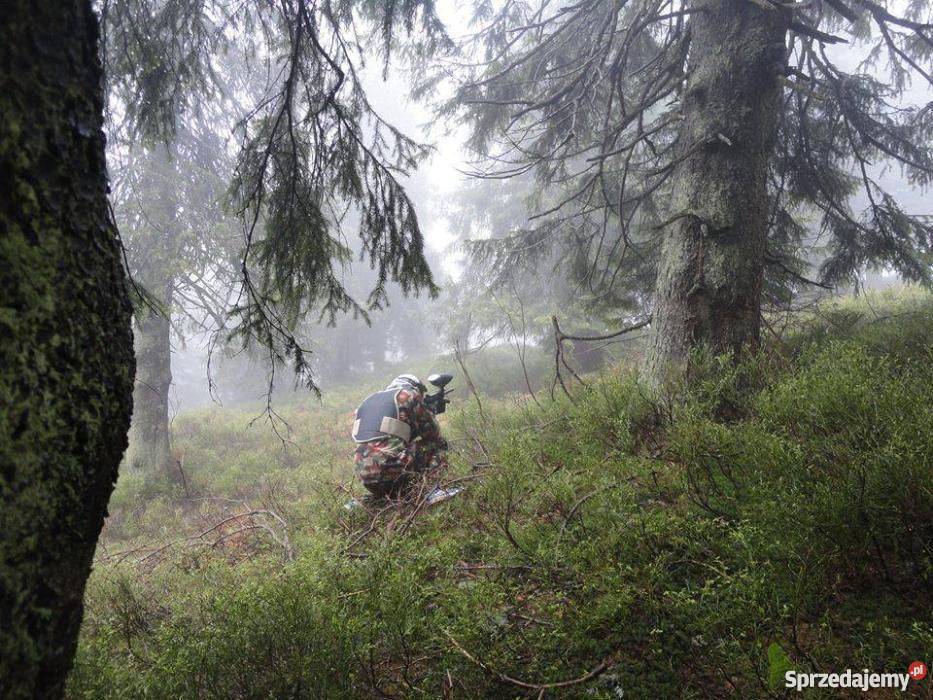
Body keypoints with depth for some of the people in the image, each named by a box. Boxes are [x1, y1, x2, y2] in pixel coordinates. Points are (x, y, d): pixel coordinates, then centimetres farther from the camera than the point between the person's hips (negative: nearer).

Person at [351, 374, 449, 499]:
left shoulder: (370, 400, 23)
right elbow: (433, 433, 11)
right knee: (438, 446, 13)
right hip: (390, 469, -7)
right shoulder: (408, 395, 4)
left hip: (363, 472, 7)